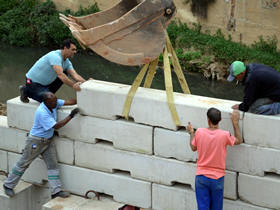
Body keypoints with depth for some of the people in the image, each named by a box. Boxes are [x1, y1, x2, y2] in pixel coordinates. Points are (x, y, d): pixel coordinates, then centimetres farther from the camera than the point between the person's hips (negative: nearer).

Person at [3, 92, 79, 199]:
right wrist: (71, 116, -31)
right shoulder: (42, 112, -31)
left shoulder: (53, 104, -7)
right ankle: (8, 185, 20)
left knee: (53, 165, 2)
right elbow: (56, 126, -30)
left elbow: (67, 102, -2)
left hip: (48, 140, 8)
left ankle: (56, 191, 3)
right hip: (36, 141, -8)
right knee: (23, 163, 5)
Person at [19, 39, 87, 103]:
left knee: (65, 74, 2)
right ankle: (26, 91, -2)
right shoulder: (55, 56, -28)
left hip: (46, 82, 9)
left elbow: (75, 75, -8)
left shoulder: (67, 62, 1)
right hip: (33, 82, -9)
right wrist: (73, 85, -48)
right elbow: (60, 75, -39)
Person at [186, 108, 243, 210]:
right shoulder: (224, 135, -16)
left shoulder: (199, 132, -10)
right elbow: (239, 140, 5)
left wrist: (191, 133, 23)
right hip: (217, 178, -1)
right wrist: (235, 122, 6)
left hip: (201, 177, 1)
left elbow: (193, 147, 8)